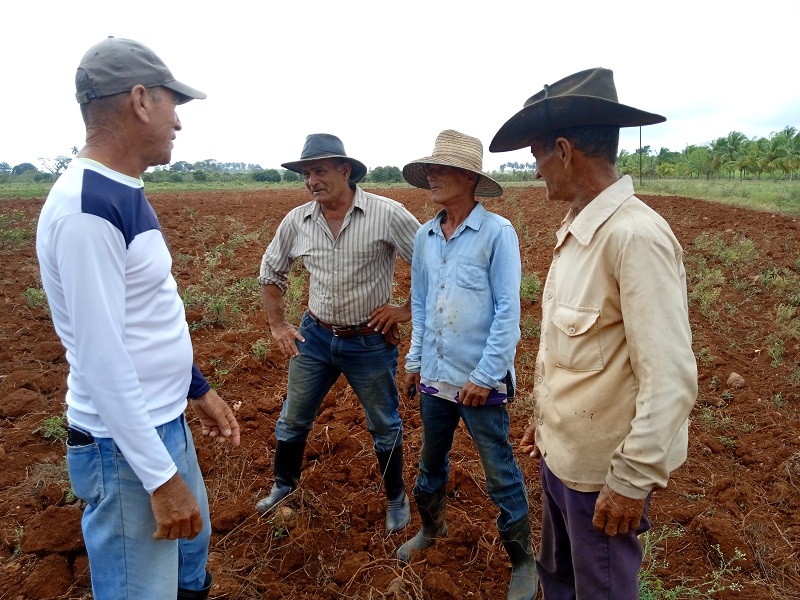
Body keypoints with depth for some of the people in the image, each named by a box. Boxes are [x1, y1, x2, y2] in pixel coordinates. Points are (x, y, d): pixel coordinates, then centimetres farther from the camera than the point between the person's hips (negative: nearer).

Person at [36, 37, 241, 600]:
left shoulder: (126, 194, 6)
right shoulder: (85, 208, -23)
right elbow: (102, 361, -24)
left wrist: (199, 388, 17)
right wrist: (161, 477, -20)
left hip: (167, 424, 9)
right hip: (125, 447, -9)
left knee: (192, 545, 25)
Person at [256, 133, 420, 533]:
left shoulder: (387, 215, -16)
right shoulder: (296, 220, -3)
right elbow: (270, 273, 12)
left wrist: (408, 311, -10)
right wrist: (277, 325, 7)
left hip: (370, 342, -3)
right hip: (314, 336, 4)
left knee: (384, 425, 14)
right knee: (292, 419, 16)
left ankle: (396, 497, 38)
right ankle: (283, 484, 43)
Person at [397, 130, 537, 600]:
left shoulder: (497, 232, -13)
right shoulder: (425, 236, 3)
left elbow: (507, 311, -14)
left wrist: (485, 376, -15)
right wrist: (415, 358, 11)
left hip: (479, 380, -5)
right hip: (435, 376, 6)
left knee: (501, 474, 9)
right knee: (431, 460, 23)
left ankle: (523, 561, 31)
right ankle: (432, 527, 49)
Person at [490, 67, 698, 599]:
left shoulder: (636, 235, -24)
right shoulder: (576, 230, 3)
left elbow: (671, 379, -25)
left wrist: (632, 482, -19)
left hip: (602, 470, -8)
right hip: (559, 452, 8)